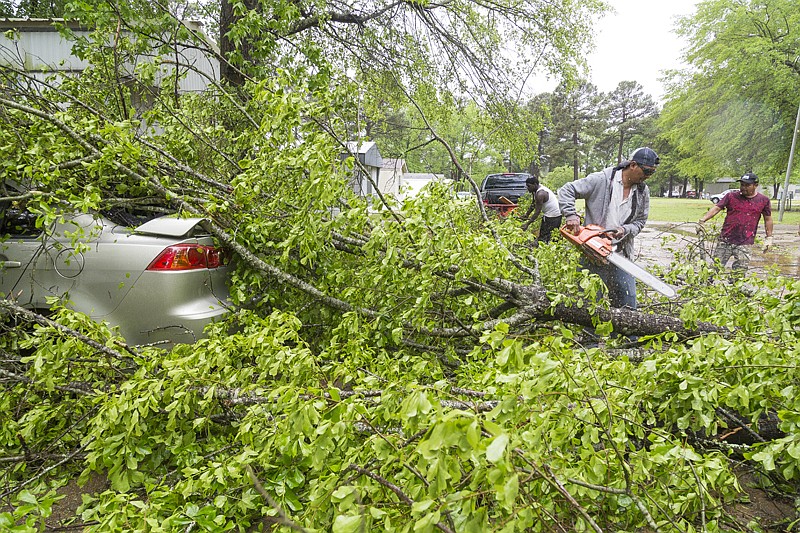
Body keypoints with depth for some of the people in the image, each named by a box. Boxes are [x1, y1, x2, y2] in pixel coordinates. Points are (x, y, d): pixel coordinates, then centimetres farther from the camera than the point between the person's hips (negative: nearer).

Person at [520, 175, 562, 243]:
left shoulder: (540, 194, -23)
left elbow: (537, 211, -22)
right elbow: (533, 204, 18)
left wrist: (527, 224, -20)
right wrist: (527, 215, 16)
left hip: (552, 217, -11)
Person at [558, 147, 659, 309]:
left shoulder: (643, 192, 5)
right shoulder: (601, 180, -9)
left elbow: (640, 222, 10)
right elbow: (566, 191, -6)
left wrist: (625, 230, -12)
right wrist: (571, 215, -20)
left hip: (621, 256, 4)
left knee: (627, 304, 10)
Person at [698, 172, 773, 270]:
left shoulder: (763, 200, 7)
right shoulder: (731, 196, 5)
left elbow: (768, 219, 14)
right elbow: (716, 208, -3)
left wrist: (769, 237, 11)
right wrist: (702, 220, -18)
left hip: (744, 244, 0)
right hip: (725, 240, 0)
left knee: (740, 272, -1)